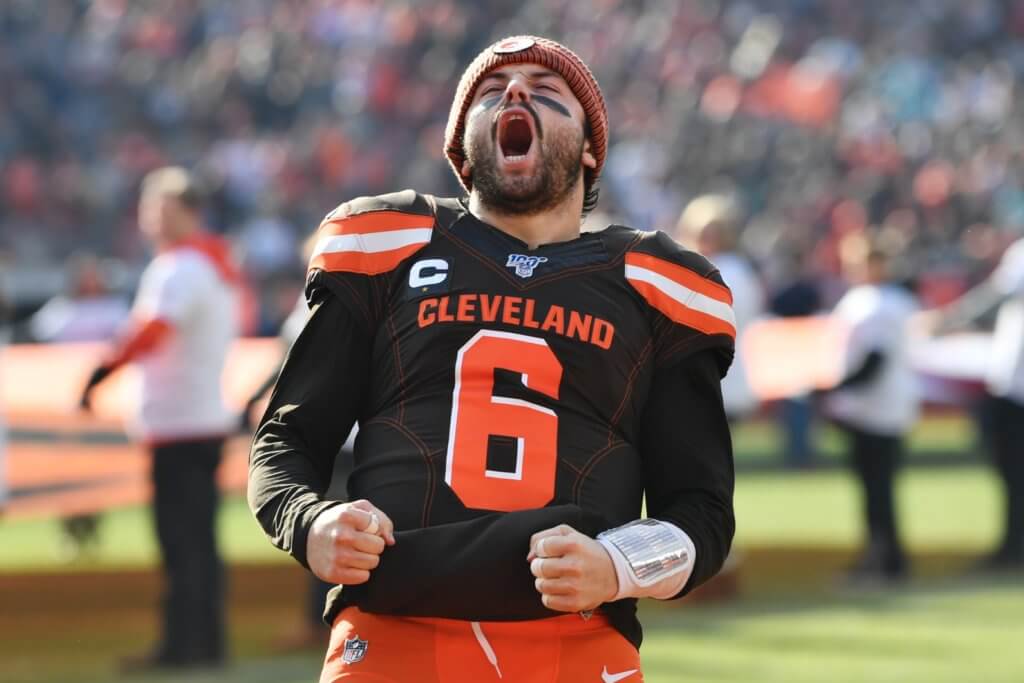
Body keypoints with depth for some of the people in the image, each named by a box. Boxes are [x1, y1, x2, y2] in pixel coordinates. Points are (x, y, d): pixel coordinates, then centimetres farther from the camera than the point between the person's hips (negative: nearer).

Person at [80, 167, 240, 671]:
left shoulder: (178, 267, -15)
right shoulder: (218, 265, 15)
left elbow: (153, 328, -31)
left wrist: (104, 369, -42)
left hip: (177, 422, -10)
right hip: (210, 417, 10)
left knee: (180, 539, -7)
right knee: (200, 539, 13)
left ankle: (180, 646, -5)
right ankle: (207, 643, 16)